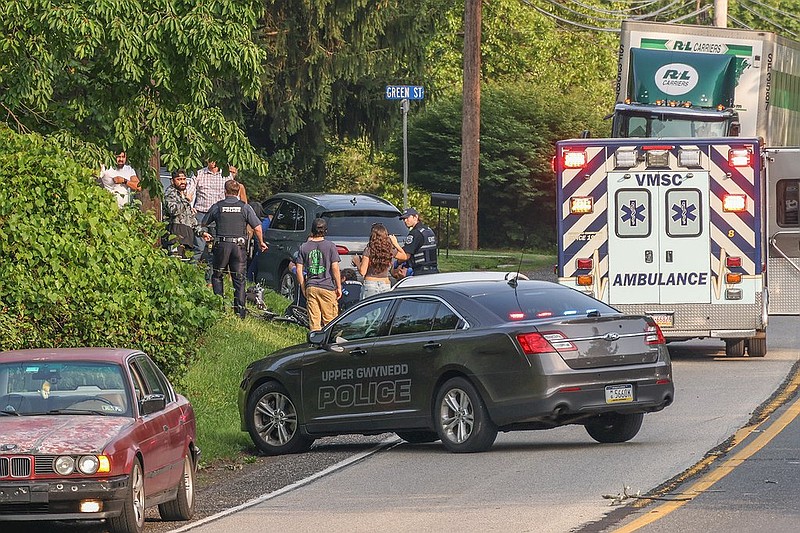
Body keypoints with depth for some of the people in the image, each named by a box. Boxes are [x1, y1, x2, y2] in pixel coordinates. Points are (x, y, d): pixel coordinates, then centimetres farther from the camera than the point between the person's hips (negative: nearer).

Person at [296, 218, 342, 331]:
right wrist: (339, 287, 3)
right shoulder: (330, 246, -5)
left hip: (311, 288, 3)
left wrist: (303, 288, 13)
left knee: (314, 320, 5)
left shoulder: (304, 247, 3)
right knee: (329, 321, 2)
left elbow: (299, 270, 4)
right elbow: (335, 268, -6)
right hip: (327, 287, -3)